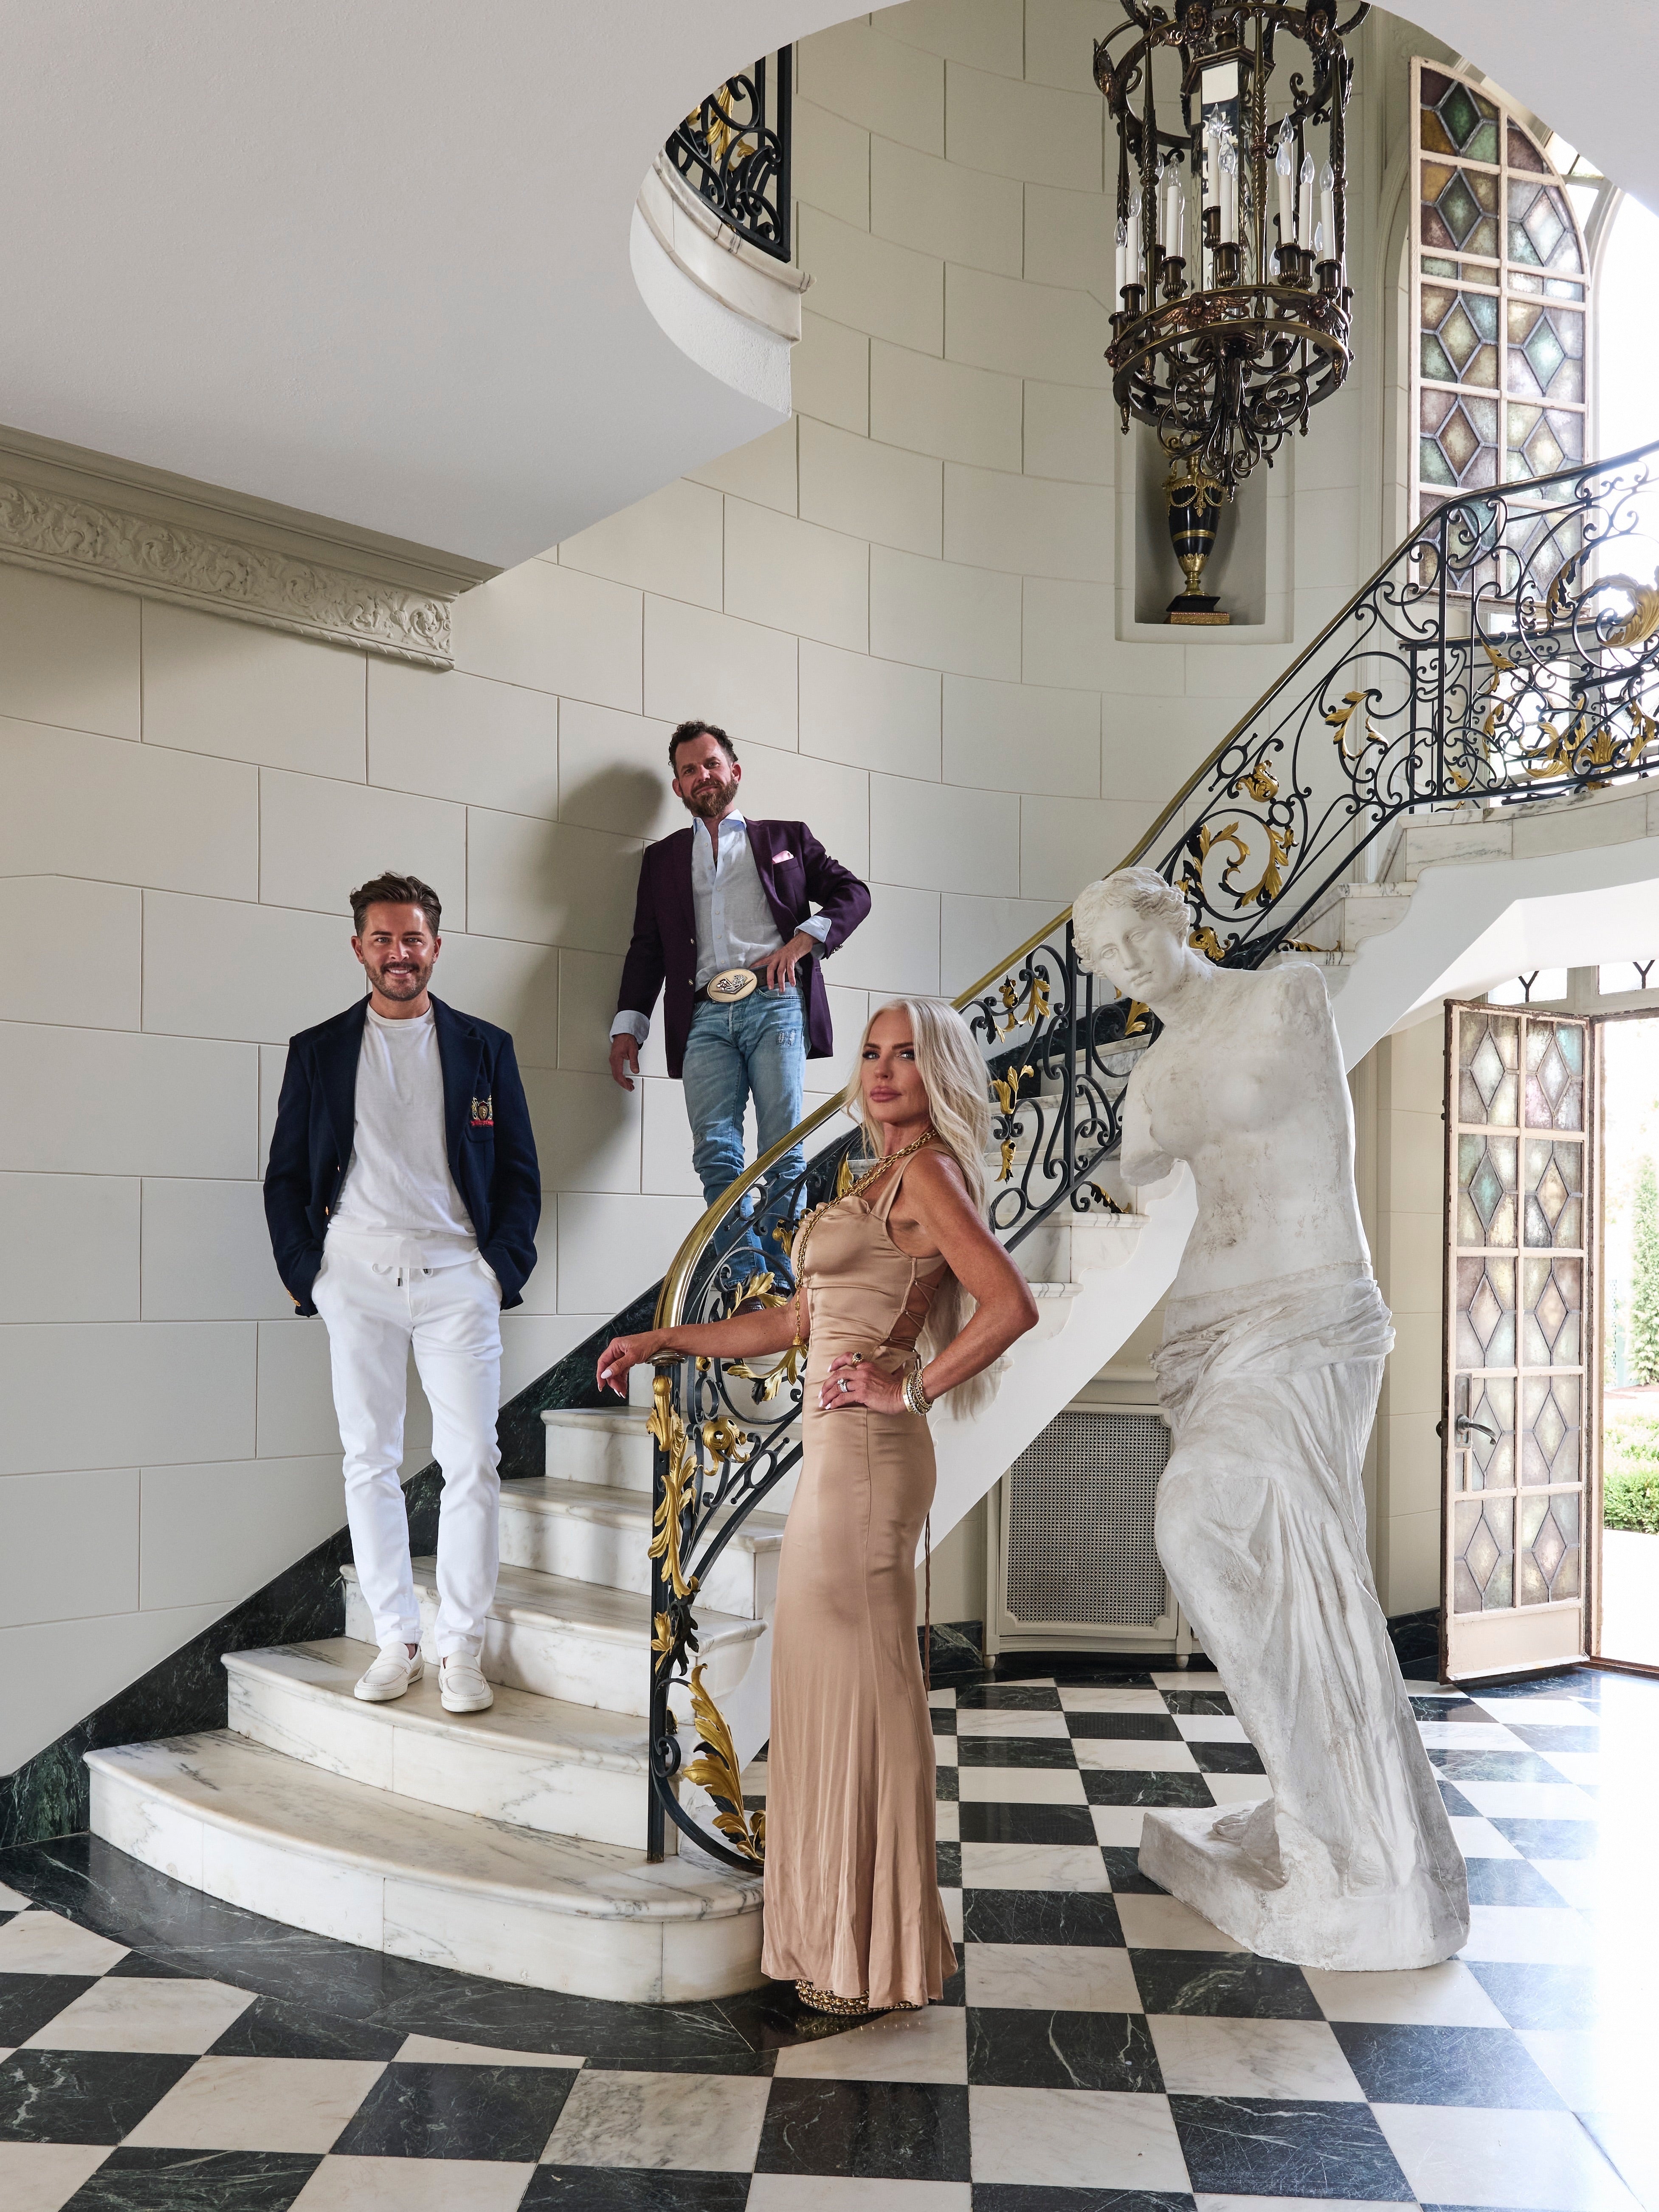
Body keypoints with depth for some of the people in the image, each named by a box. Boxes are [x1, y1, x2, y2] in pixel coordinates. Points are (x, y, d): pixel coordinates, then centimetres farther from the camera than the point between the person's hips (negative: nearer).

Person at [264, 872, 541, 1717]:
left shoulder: (484, 1047, 10)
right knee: (369, 1461, 4)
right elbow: (286, 1176, 11)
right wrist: (305, 1272, 0)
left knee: (471, 1461, -4)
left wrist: (505, 1267, -2)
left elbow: (519, 1171, 9)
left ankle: (460, 1647, 6)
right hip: (355, 1275, 1)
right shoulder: (318, 1051, 10)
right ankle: (395, 1640, 14)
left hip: (456, 1274, -1)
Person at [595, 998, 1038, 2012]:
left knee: (861, 1687, -1)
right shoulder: (883, 1181, 18)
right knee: (826, 1687, 14)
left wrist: (912, 1386, -15)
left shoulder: (927, 1173, -9)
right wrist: (666, 1341, 22)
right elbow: (793, 1323, 23)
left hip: (867, 1458, -9)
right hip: (839, 1459, 9)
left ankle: (879, 1955, 13)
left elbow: (1013, 1306, -22)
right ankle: (839, 1934, 26)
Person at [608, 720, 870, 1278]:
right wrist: (627, 1026, 7)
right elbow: (647, 946, 20)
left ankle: (785, 1290, -8)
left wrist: (803, 940, -5)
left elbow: (852, 892, 13)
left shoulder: (785, 838, 22)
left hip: (773, 1004, -2)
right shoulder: (663, 857, 26)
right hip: (706, 1015, 2)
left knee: (784, 1148, -10)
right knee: (715, 1153, -11)